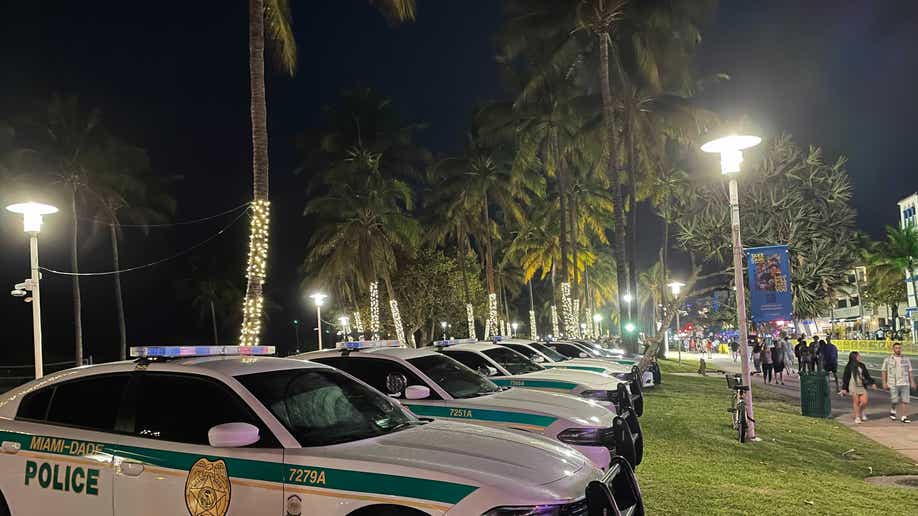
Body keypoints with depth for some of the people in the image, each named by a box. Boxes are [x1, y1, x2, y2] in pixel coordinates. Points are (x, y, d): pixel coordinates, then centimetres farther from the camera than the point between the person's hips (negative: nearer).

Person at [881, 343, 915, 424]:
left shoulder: (906, 359, 6)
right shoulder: (888, 359, 1)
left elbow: (910, 371, 8)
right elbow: (884, 372, 4)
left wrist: (912, 382, 0)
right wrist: (884, 383, -3)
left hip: (904, 383, 2)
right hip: (893, 384, -2)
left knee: (904, 400, -4)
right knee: (895, 400, -6)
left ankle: (903, 417, 0)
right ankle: (892, 410, 23)